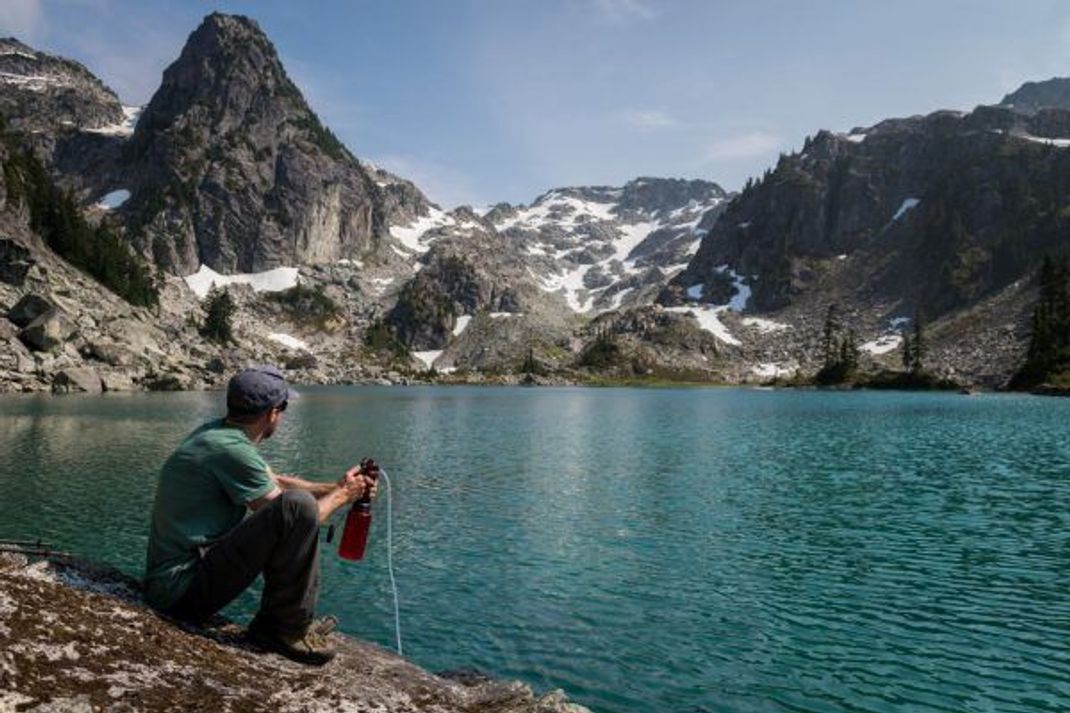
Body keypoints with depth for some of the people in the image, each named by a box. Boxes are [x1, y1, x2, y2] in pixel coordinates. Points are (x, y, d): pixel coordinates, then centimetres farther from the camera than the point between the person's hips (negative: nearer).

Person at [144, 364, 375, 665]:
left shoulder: (216, 432, 8)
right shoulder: (231, 450, -21)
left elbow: (276, 481, 21)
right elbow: (296, 519, -14)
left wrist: (335, 487, 17)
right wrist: (342, 494, 2)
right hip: (182, 590, -11)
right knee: (299, 506, -25)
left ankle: (271, 620, 17)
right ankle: (288, 628, -8)